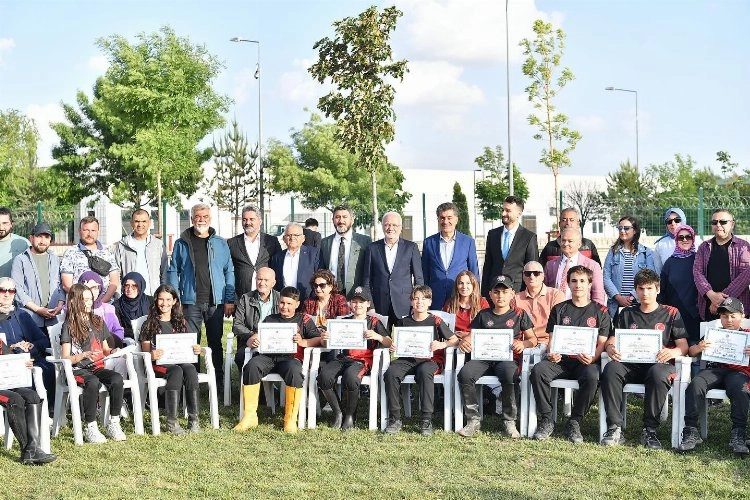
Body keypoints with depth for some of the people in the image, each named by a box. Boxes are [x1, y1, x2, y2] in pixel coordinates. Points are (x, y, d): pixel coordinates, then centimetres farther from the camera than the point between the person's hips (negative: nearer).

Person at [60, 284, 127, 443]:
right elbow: (66, 358, -4)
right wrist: (85, 355, -20)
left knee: (117, 379, -28)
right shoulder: (69, 326, 2)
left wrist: (113, 351, 0)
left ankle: (114, 424, -22)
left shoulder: (98, 322, 18)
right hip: (77, 370, -4)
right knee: (93, 382, -38)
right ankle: (90, 427, -29)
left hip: (98, 367, 4)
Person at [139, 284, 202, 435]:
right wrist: (152, 355, -21)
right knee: (176, 371, -36)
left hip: (179, 360, 3)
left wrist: (195, 349, -5)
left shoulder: (180, 322, 19)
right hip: (158, 365, -3)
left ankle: (193, 418, -35)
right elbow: (145, 351, 2)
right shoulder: (150, 324, 8)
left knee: (190, 369, -33)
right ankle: (171, 421, -37)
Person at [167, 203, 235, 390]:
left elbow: (229, 271, 8)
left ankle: (218, 382, 13)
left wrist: (229, 299, 0)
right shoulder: (182, 244, 6)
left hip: (215, 302, 1)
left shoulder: (220, 243, 8)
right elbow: (173, 272, 6)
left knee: (216, 343, 7)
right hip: (191, 302, -1)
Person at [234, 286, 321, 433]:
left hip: (290, 357, -2)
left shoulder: (304, 319, 19)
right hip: (268, 356, 2)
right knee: (251, 366, -31)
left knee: (294, 370, -38)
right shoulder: (270, 319, 26)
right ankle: (249, 416, -24)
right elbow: (251, 340, 19)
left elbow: (318, 339, 6)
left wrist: (303, 342, -14)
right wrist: (253, 341, -6)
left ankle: (290, 419, -26)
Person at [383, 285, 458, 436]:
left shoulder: (435, 321, 8)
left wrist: (442, 345, -17)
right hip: (407, 359, 3)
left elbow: (455, 340, 3)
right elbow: (395, 343, 19)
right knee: (391, 372, -29)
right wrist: (392, 346, -5)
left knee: (424, 372, -39)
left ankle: (426, 420, -33)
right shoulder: (403, 322, 16)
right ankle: (395, 419, -22)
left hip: (430, 359, -3)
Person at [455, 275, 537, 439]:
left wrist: (523, 344, -12)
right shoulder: (483, 315, 21)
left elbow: (532, 339, 11)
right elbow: (472, 335, 19)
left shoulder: (519, 314, 15)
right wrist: (464, 341, -5)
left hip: (508, 357, -2)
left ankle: (509, 421, -21)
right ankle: (473, 420, -19)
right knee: (464, 374, -29)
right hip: (483, 356, 2)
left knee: (509, 375, -38)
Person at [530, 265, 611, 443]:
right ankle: (546, 420, -18)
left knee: (592, 377, -37)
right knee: (537, 370, -30)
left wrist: (592, 358, -16)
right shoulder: (559, 310, 17)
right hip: (561, 360, 2)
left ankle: (574, 423, -18)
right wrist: (552, 353, -11)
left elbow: (602, 342, 6)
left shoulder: (600, 311, 12)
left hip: (586, 361, -2)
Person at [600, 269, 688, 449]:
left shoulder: (671, 313, 14)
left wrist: (672, 352, -20)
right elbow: (611, 341, 14)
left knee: (658, 373, -39)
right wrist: (611, 348, -12)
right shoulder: (627, 314, 21)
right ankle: (614, 428, -33)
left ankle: (650, 431, -30)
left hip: (659, 364, -2)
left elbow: (684, 346, 5)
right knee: (610, 369, -32)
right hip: (631, 365, 2)